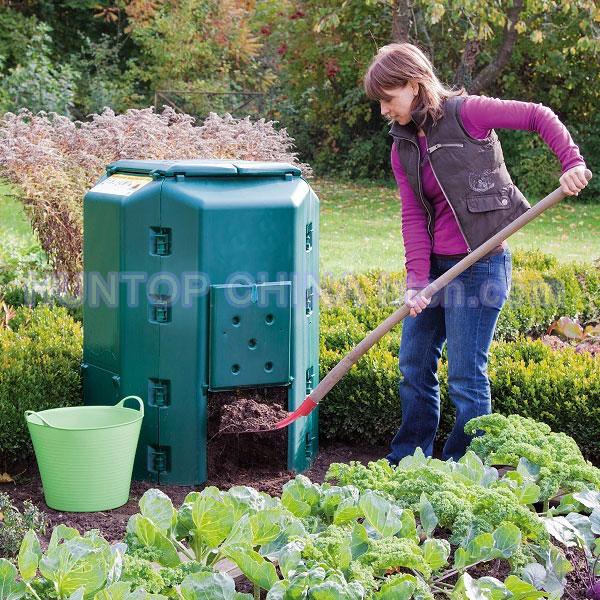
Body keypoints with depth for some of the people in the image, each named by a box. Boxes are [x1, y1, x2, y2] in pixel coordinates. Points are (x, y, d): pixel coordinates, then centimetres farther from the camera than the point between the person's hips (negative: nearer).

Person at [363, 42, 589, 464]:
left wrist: (572, 162, -18)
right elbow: (414, 216, 1)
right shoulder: (403, 149, 9)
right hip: (435, 266, 7)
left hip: (480, 265, -7)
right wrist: (417, 281, -9)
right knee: (414, 367, 13)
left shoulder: (465, 113, -9)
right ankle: (407, 465, 28)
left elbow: (538, 116, -6)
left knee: (466, 378, -3)